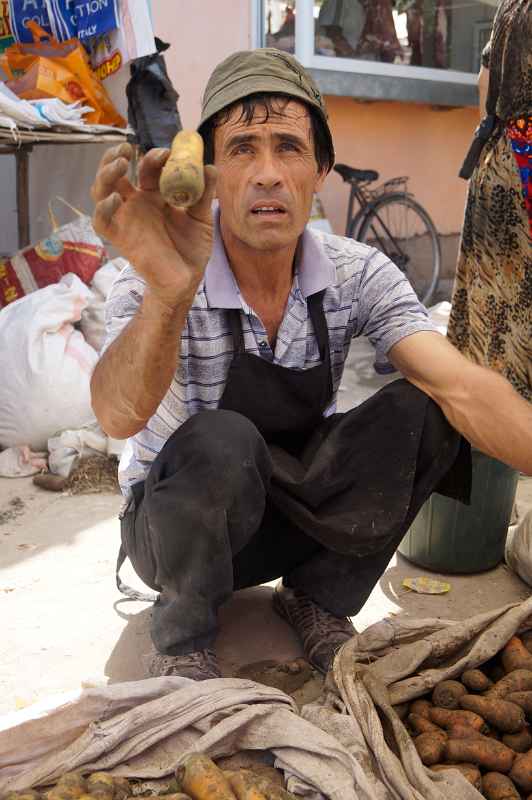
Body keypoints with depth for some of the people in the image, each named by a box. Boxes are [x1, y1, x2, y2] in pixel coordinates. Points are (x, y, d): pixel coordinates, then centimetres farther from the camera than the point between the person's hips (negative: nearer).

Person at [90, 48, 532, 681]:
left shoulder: (358, 275, -12)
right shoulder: (157, 284, -21)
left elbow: (462, 387, -23)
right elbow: (119, 416, -39)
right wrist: (167, 293, -58)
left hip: (298, 509, 3)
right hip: (176, 526, -2)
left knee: (421, 411, -20)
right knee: (220, 441, -37)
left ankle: (318, 599, -1)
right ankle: (183, 634, -7)